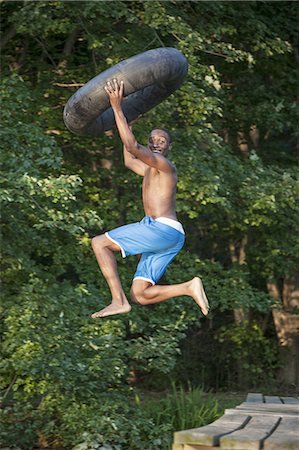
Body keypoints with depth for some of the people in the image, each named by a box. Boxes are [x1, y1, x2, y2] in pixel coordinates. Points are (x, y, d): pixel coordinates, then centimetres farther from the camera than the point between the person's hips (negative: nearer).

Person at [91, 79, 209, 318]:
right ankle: (190, 287, -7)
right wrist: (127, 126, 43)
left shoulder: (165, 165, -2)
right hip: (167, 237, 10)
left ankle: (119, 301, -16)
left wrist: (117, 108, -18)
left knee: (99, 243, -9)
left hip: (162, 228, -10)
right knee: (140, 296, 3)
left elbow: (133, 147, -17)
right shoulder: (151, 171, 28)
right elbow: (129, 161, 47)